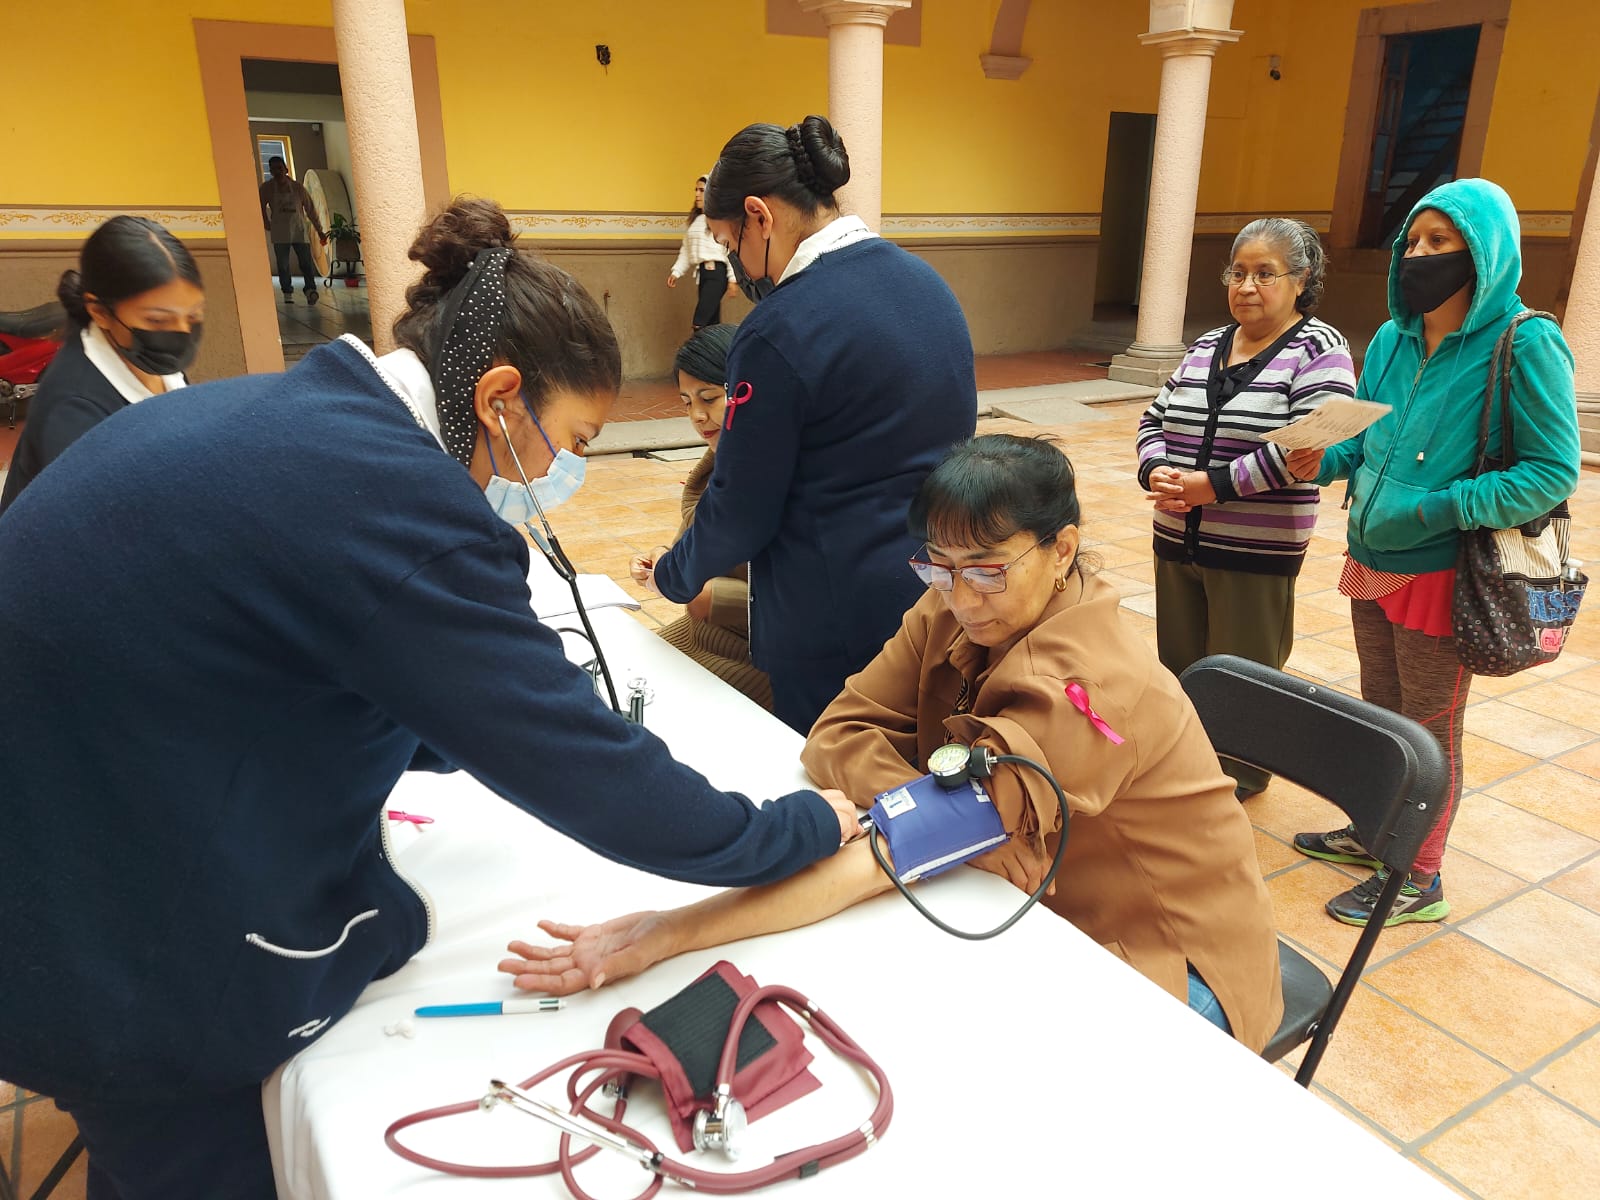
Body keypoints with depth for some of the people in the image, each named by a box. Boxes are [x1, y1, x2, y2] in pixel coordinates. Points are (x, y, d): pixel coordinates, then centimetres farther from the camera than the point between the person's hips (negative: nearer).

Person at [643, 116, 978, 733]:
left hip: (841, 618, -7)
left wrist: (674, 575, 7)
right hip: (941, 596, 8)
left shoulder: (779, 331, -19)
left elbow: (742, 507, -13)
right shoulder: (927, 282, 4)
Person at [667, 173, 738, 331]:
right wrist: (676, 272, 4)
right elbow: (686, 250, 16)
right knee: (711, 323, 9)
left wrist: (732, 279, -14)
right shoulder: (694, 219, 17)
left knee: (700, 323, -16)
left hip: (716, 272, -7)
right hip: (700, 273, 7)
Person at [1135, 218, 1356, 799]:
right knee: (1177, 665, 15)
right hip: (1176, 539, 6)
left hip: (1256, 552, -6)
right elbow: (1155, 418, 14)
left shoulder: (1318, 350, -8)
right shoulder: (1206, 347, 11)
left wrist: (1216, 484, -22)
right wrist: (1156, 472, -8)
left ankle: (1240, 775, 28)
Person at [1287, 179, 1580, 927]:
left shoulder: (1524, 345, -14)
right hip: (1372, 561, 6)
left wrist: (1439, 508, -24)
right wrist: (1325, 460, -7)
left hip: (1440, 574, -6)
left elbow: (1554, 472, -14)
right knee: (1379, 714, 21)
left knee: (1430, 732, 8)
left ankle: (1418, 880, 25)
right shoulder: (1394, 339, 4)